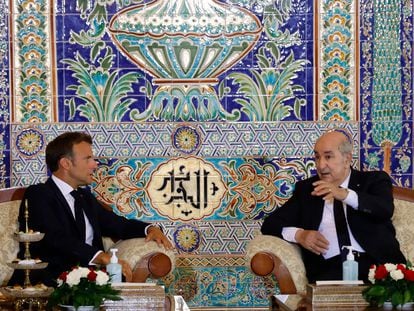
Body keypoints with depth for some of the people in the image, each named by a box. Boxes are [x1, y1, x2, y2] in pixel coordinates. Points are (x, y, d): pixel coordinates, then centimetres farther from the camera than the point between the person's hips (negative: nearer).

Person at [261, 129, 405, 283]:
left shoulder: (374, 180, 13)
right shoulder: (306, 188, 20)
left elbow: (386, 209, -8)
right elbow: (270, 224, 16)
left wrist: (346, 195, -23)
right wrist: (298, 234, -5)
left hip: (376, 263, -1)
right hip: (331, 268, 1)